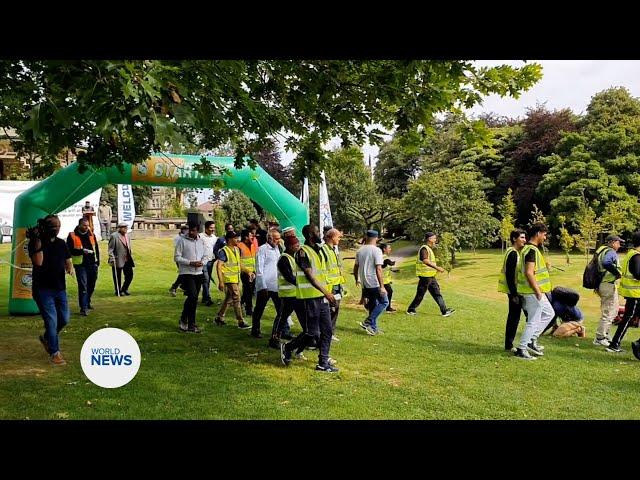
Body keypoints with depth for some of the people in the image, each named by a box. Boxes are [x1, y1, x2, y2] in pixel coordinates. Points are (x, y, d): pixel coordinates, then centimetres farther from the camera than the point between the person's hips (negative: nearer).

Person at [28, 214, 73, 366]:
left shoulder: (61, 243, 8)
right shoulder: (34, 243, -8)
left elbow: (67, 260, 12)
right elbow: (38, 262, -21)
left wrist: (69, 267, -11)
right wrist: (38, 242, -27)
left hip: (60, 288, 6)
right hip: (43, 289, -6)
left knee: (64, 319, 10)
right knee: (51, 321, -6)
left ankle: (47, 338, 38)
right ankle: (54, 353, 6)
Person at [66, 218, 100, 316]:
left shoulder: (91, 235, 10)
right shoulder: (72, 236, -5)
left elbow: (96, 248, 16)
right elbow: (70, 250, -10)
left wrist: (97, 261, 10)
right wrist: (82, 251, -21)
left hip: (92, 264, 5)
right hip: (80, 265, -5)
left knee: (91, 285, 16)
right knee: (83, 286, -9)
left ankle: (87, 303, 34)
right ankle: (83, 308, -6)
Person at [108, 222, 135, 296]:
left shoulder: (127, 237, 14)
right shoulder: (114, 236, -8)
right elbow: (110, 249, -11)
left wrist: (131, 258, 17)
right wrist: (112, 259, -18)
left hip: (127, 260, 7)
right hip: (118, 261, -7)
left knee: (130, 275, 6)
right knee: (117, 277, 4)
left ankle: (124, 289, 25)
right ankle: (118, 291, 17)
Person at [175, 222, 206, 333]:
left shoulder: (201, 242, 12)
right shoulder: (182, 241, -4)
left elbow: (205, 256, 17)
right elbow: (177, 257, -8)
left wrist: (202, 262, -6)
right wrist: (190, 263, -18)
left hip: (198, 273, 5)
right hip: (187, 273, -5)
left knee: (194, 298, 8)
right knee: (192, 296, -18)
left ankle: (191, 324, 17)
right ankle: (184, 319, -1)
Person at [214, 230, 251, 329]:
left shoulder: (237, 249, 11)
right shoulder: (224, 251, -15)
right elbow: (219, 266, -17)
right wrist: (221, 281, -22)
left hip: (236, 279, 9)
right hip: (229, 279, -9)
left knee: (228, 299, 16)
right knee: (236, 299, -7)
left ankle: (219, 318, 28)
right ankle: (241, 322, -3)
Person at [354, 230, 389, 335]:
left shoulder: (360, 250, 8)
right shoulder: (376, 250, -13)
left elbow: (355, 267, 16)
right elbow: (378, 269, -19)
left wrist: (357, 279, 32)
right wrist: (382, 286, -18)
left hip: (364, 284, 7)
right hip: (374, 283, -7)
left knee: (372, 305, 16)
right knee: (384, 302, 5)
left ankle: (373, 327, 18)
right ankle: (368, 322, -4)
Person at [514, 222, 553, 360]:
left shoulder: (527, 248, 13)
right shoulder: (532, 250, -19)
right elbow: (529, 273, -26)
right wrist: (537, 291, -22)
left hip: (535, 292, 10)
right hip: (533, 292, -10)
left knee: (549, 314, 21)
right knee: (534, 322, -3)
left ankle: (532, 341, 22)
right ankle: (521, 349, 4)